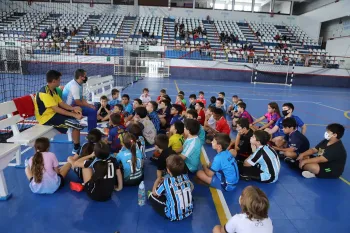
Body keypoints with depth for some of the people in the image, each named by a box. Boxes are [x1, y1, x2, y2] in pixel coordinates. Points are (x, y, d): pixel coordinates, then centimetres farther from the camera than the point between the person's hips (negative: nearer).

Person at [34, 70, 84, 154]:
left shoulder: (53, 90, 8)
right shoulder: (45, 93, -23)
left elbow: (61, 104, 7)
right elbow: (56, 109, -28)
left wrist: (73, 108, -10)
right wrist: (74, 115, -27)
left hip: (53, 113, 10)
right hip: (46, 118, -10)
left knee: (77, 110, 8)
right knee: (75, 124, -19)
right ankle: (77, 148, -3)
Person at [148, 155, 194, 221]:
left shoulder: (166, 182, -19)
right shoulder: (186, 177, -8)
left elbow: (154, 193, -3)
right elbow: (191, 188, 13)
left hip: (174, 216, -6)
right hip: (189, 211, 6)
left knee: (151, 196, 2)